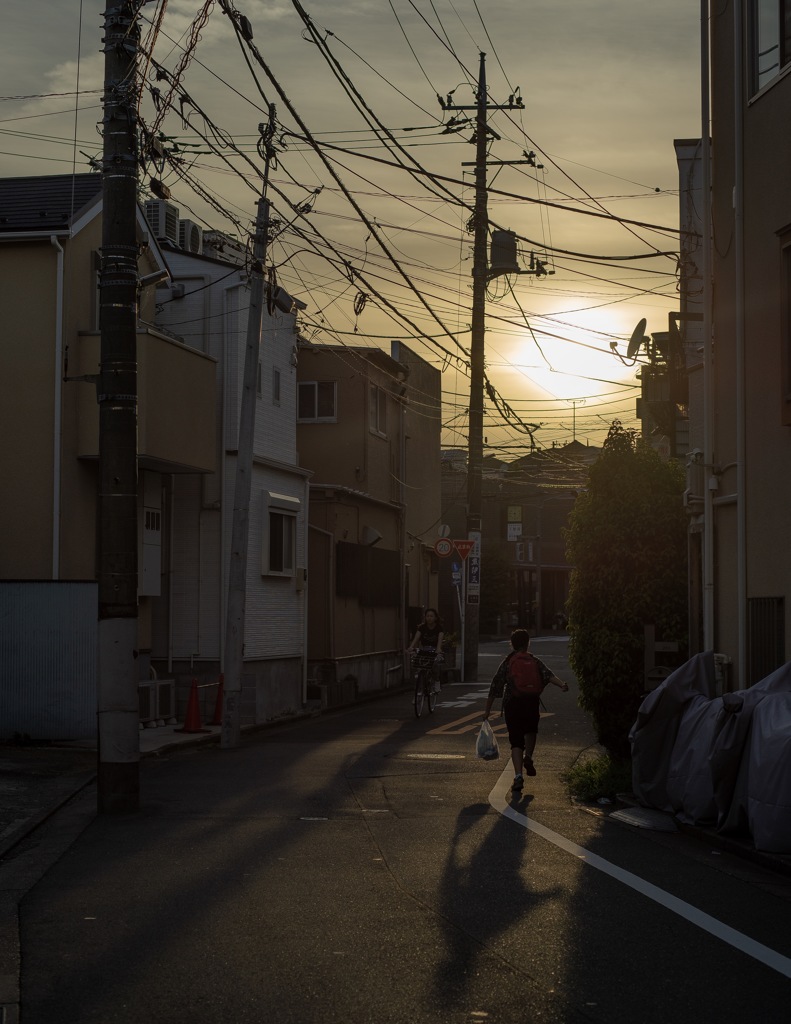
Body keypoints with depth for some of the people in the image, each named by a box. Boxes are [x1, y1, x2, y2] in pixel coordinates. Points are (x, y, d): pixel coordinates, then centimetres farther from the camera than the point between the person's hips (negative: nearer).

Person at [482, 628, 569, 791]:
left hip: (512, 704, -2)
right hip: (532, 703, 2)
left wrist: (487, 709, 8)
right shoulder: (535, 661, 11)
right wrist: (562, 685, -22)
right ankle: (528, 757, 7)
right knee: (531, 731, 30)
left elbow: (495, 687, 4)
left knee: (516, 741, 1)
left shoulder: (507, 663, 6)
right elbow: (548, 675, -8)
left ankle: (518, 775, -14)